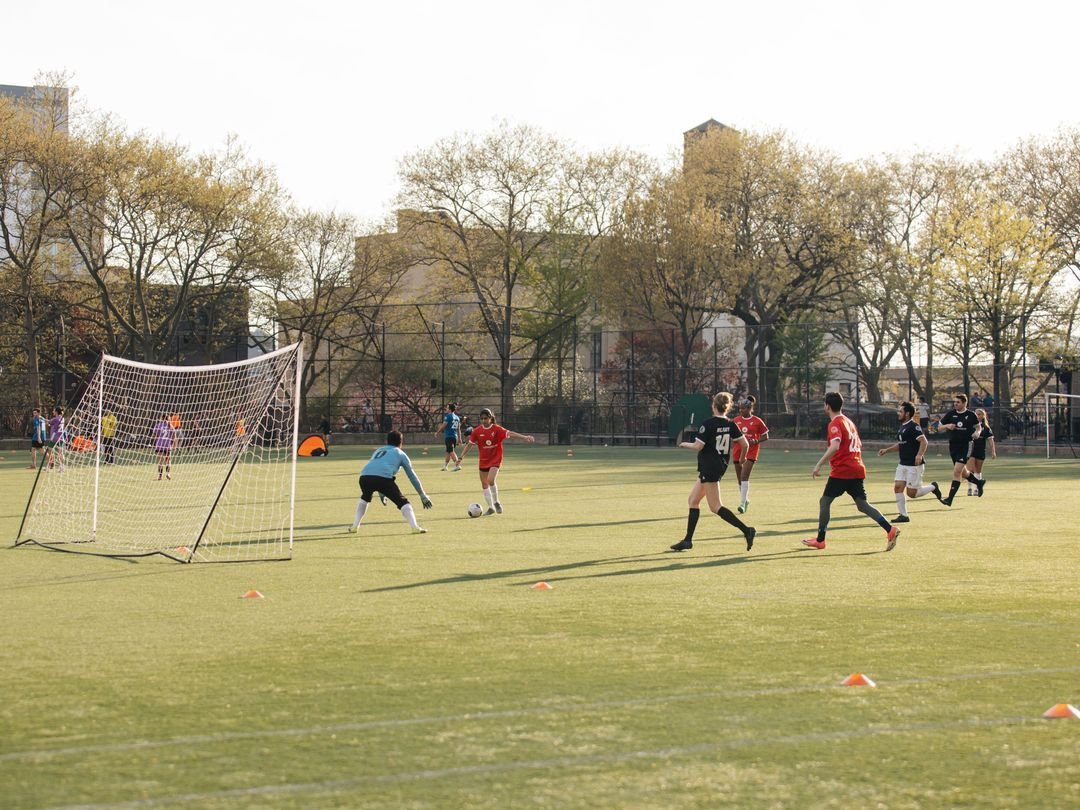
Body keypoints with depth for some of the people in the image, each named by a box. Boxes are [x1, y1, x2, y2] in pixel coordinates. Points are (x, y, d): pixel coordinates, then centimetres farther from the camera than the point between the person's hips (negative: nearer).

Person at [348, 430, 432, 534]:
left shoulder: (378, 451, 38)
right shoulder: (401, 454, 25)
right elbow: (412, 476, 25)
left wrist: (381, 494, 57)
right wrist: (423, 496, 31)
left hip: (364, 476, 4)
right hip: (384, 478, -4)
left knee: (365, 498, 35)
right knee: (402, 502, 8)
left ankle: (354, 526, 32)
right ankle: (415, 527, -8)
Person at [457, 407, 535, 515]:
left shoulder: (497, 429, -11)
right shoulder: (477, 431, -1)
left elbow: (510, 433, -21)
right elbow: (469, 444, 5)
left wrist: (525, 437, -34)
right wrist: (461, 457, 1)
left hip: (495, 460, -4)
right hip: (483, 460, 4)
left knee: (490, 480, -24)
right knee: (484, 485, 8)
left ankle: (496, 502, -3)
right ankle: (490, 508, 21)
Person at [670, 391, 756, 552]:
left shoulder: (708, 424, -15)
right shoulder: (730, 425, 3)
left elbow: (698, 446, -17)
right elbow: (745, 444, 2)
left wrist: (685, 444, 3)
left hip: (709, 468, -9)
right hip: (721, 466, 9)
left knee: (715, 507, -6)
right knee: (693, 501, 15)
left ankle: (746, 530, -16)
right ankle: (688, 540, 17)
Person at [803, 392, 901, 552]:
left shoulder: (835, 424, -10)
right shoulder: (849, 422, 18)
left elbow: (835, 447, -25)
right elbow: (859, 445, 26)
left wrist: (819, 465, -25)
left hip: (841, 472, -8)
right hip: (857, 470, 8)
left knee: (824, 501, 4)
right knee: (862, 505, 5)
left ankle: (820, 540, 8)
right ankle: (890, 530, -12)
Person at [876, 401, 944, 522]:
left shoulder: (913, 427, -14)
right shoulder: (902, 427, 15)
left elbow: (924, 441, -22)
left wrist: (919, 455, -35)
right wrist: (887, 450, 15)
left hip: (914, 465, -9)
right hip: (903, 464, 9)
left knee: (911, 493, -6)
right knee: (898, 487, -2)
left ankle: (933, 487, 17)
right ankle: (903, 515, 5)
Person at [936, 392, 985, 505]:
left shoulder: (971, 415, -2)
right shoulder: (950, 414, 4)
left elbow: (978, 427, 14)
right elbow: (939, 428, 10)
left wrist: (977, 433, -8)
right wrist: (947, 426, -11)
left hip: (966, 446, -5)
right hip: (953, 446, 5)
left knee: (957, 471, -14)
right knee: (962, 472, 15)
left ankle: (950, 498, -13)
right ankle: (979, 482, 42)